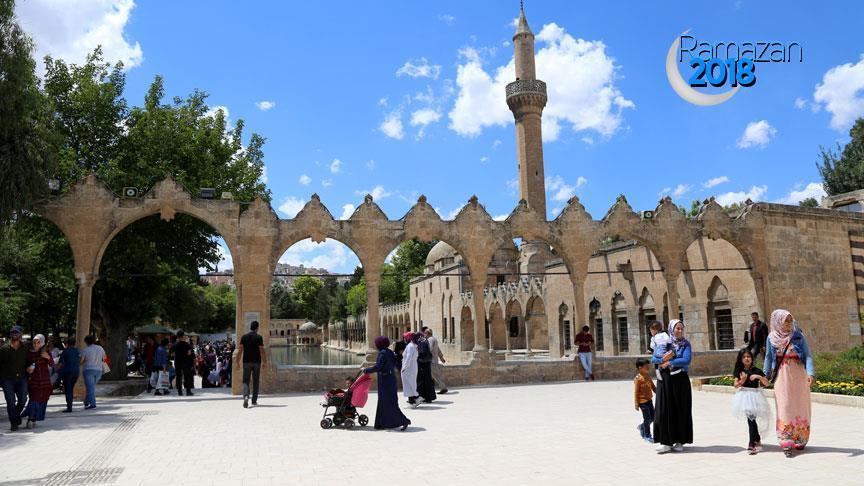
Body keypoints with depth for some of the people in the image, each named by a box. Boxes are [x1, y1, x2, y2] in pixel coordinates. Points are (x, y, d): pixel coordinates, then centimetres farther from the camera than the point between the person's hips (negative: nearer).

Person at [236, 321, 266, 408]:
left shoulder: (244, 337, 3)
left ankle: (246, 396, -23)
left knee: (246, 381, 2)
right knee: (255, 382, 10)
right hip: (256, 362, -1)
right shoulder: (259, 338, -5)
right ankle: (254, 401, 15)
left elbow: (240, 350, 1)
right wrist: (265, 362, -1)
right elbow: (262, 351, -9)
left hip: (246, 362, 1)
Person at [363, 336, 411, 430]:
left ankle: (404, 420, -7)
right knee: (383, 402, 15)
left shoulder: (383, 353, -17)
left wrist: (366, 370, -8)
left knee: (389, 403, -5)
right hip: (390, 379, 10)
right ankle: (383, 423, 20)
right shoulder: (389, 352, 10)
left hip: (385, 380, -10)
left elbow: (377, 367, -22)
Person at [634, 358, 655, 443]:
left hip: (649, 400, 8)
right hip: (643, 401, -8)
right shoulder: (638, 378, -15)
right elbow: (636, 392, -14)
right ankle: (647, 436, 10)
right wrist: (636, 404, -14)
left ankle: (642, 426, 34)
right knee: (647, 418, -2)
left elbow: (653, 387, 19)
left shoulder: (648, 377, 8)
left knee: (652, 417, 12)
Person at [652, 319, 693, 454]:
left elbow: (686, 360, -14)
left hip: (681, 381, -1)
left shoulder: (686, 344, 1)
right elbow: (653, 359, 1)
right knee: (665, 410, -1)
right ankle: (666, 441, 3)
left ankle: (680, 441, 13)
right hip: (666, 380, 1)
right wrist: (664, 358, -18)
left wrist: (669, 363, -13)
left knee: (681, 410, 3)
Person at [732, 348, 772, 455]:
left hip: (754, 395, -3)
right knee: (751, 419, 8)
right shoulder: (739, 371, 5)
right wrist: (742, 380, -14)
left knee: (751, 418, -13)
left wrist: (759, 377, -17)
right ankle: (757, 440, 28)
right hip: (744, 395, 3)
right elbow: (736, 385, 5)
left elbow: (767, 383, -2)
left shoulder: (757, 371, 0)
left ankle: (752, 444, -10)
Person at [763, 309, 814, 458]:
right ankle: (786, 443, -7)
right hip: (781, 376, 0)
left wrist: (810, 373, -20)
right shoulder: (772, 338, 1)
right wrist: (765, 376, 8)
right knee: (785, 407, -6)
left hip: (798, 374, 1)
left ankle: (800, 440, 22)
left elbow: (808, 355, -6)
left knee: (800, 407, 8)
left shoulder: (798, 336, -2)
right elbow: (768, 357, 9)